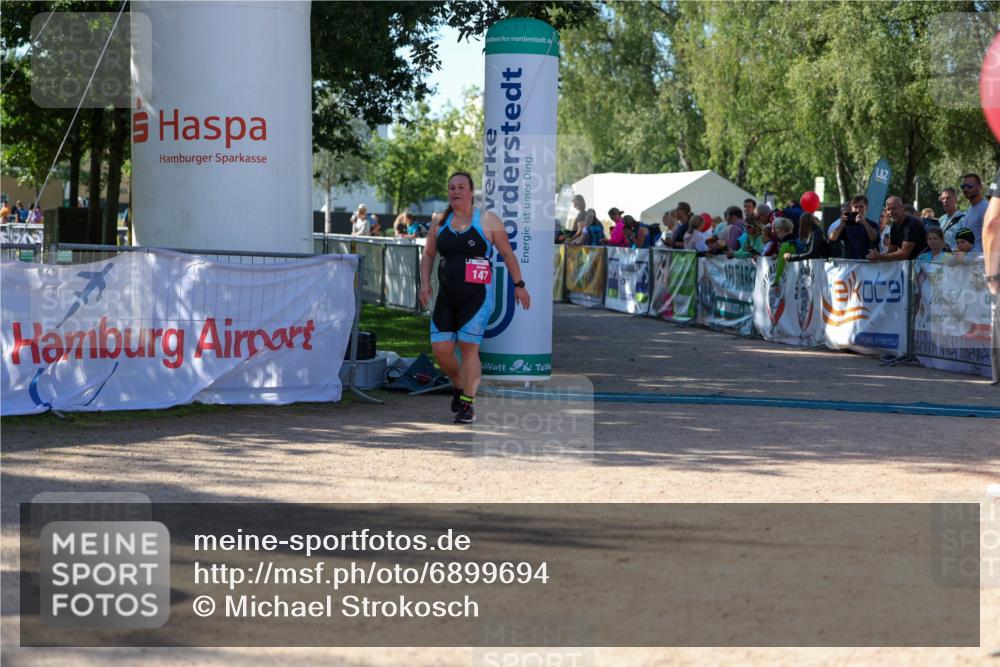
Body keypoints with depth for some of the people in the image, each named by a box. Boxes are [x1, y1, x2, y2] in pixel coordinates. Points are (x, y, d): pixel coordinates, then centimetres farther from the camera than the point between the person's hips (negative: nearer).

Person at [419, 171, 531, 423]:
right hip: (446, 296, 4)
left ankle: (468, 404, 0)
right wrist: (425, 282, 5)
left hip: (477, 296, -4)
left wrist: (519, 284, 3)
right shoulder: (440, 223, 11)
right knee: (440, 348, -3)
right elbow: (428, 255, 20)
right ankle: (459, 385, 26)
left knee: (469, 347, -10)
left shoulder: (487, 220, 0)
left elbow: (507, 253, 5)